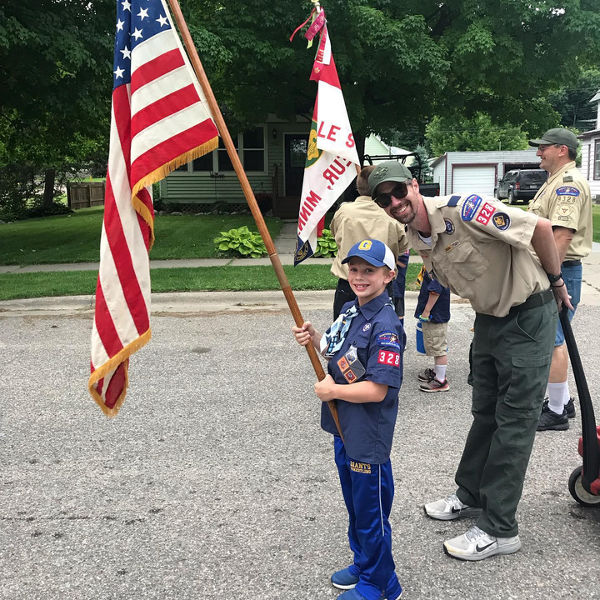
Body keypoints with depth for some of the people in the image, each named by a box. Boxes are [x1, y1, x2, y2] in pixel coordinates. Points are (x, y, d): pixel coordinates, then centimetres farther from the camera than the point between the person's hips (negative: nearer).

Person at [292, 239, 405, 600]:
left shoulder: (385, 327, -25)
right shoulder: (350, 310, 3)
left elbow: (377, 390, -29)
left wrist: (332, 390, -17)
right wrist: (314, 338, -1)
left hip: (368, 438, -9)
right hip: (344, 428, 9)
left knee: (371, 513, 11)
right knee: (354, 505, 25)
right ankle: (362, 565, 47)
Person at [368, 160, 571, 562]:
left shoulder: (461, 210, -25)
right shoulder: (417, 241, 0)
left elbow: (541, 227, -23)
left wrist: (556, 282, -11)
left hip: (530, 315, -8)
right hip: (489, 318, 8)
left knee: (514, 421, -2)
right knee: (485, 413, 18)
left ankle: (499, 529, 7)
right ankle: (472, 495, 35)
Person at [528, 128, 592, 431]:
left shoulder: (569, 182, -15)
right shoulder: (556, 181, 20)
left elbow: (563, 234, -25)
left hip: (559, 271, -11)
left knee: (551, 341, -6)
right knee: (552, 337, 17)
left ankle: (556, 413, 3)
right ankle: (563, 401, 28)